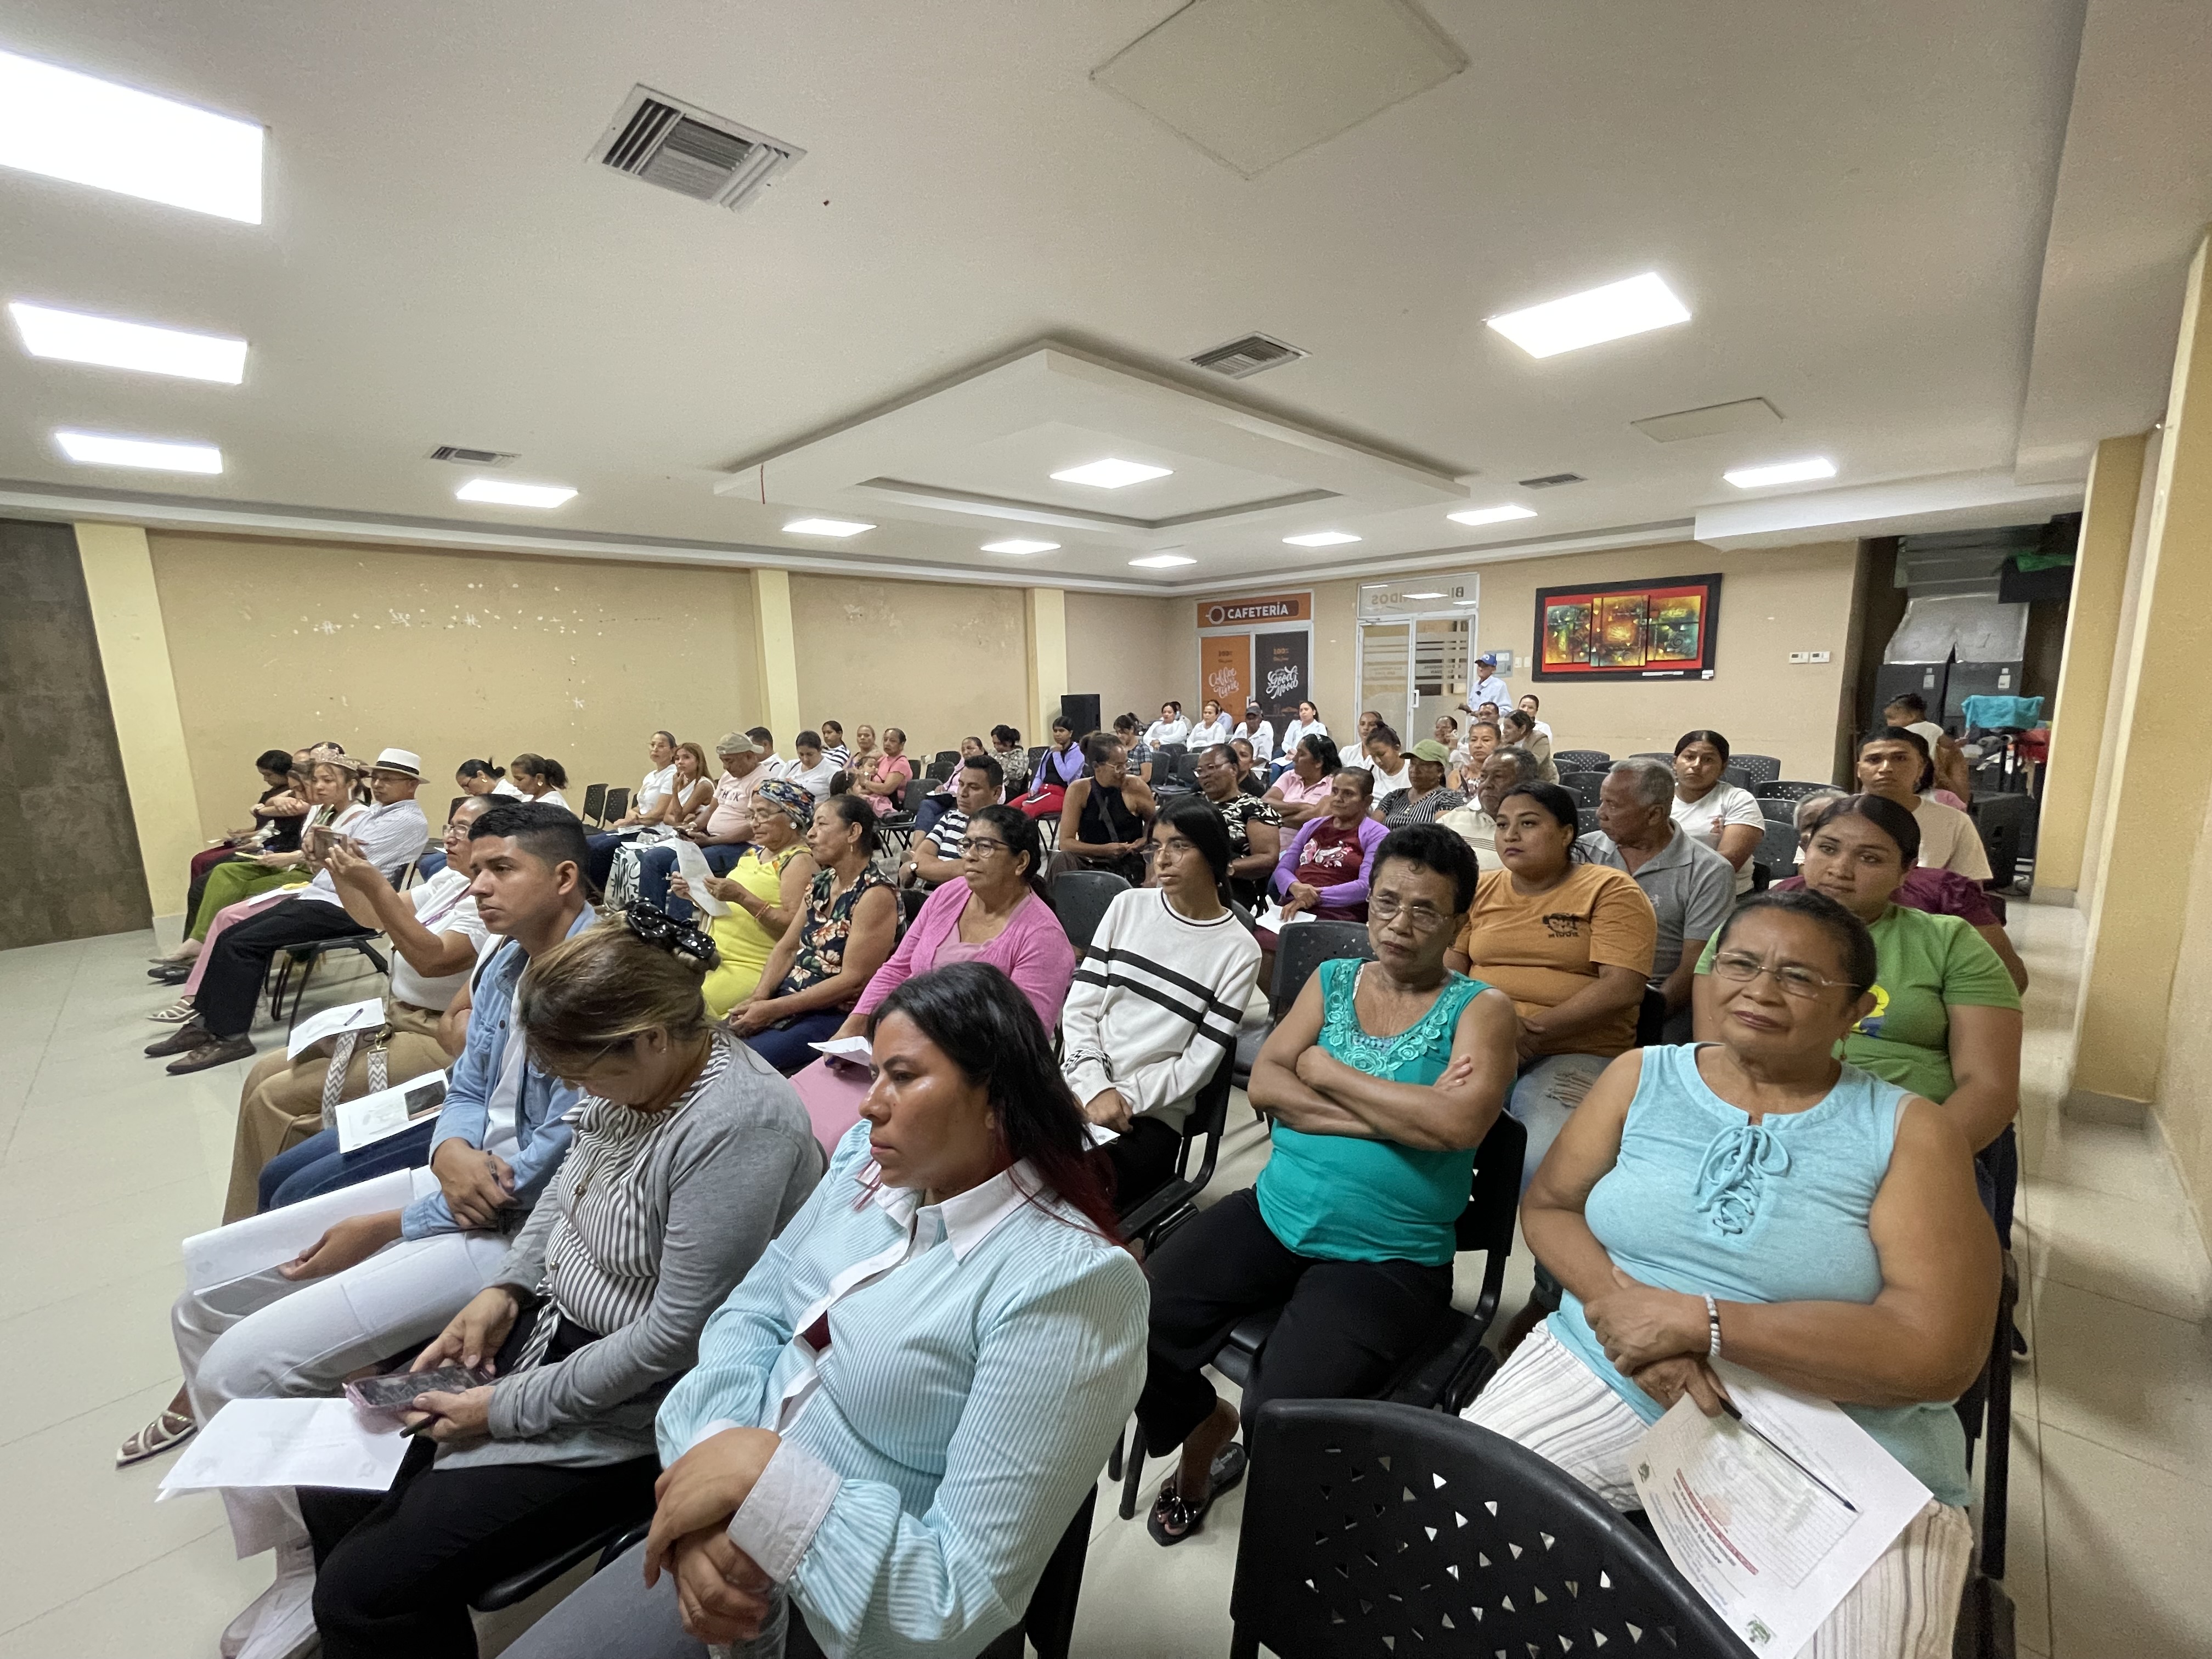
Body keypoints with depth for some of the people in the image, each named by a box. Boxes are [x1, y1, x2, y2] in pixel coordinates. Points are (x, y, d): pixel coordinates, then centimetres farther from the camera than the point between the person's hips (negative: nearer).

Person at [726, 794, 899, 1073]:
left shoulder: (876, 896, -17)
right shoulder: (821, 883, 10)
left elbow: (854, 981, -20)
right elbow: (787, 947, 12)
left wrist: (772, 1009, -19)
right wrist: (759, 997, -7)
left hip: (836, 1016, -8)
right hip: (789, 1000, 8)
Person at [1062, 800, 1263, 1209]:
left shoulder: (1238, 950, -3)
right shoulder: (1129, 906, 5)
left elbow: (1199, 1063, -4)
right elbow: (1079, 1007, 2)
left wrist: (1126, 1098, -12)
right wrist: (1095, 1087, -11)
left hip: (1152, 1116, -3)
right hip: (1078, 1084, 3)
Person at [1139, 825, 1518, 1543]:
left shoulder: (1480, 1009, -2)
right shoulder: (1333, 980, 8)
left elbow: (1461, 1122, -21)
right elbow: (1264, 1082, -4)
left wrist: (1328, 1071, -12)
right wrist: (1396, 1113, -14)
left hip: (1388, 1257, -3)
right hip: (1274, 1214, 4)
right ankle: (1207, 1434, 21)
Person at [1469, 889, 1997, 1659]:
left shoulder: (1908, 1132, -4)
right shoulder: (1641, 1076, 3)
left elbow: (1940, 1354, -12)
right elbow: (1546, 1205, 4)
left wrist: (1698, 1321, -18)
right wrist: (1622, 1303, -15)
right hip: (1605, 1376, 1)